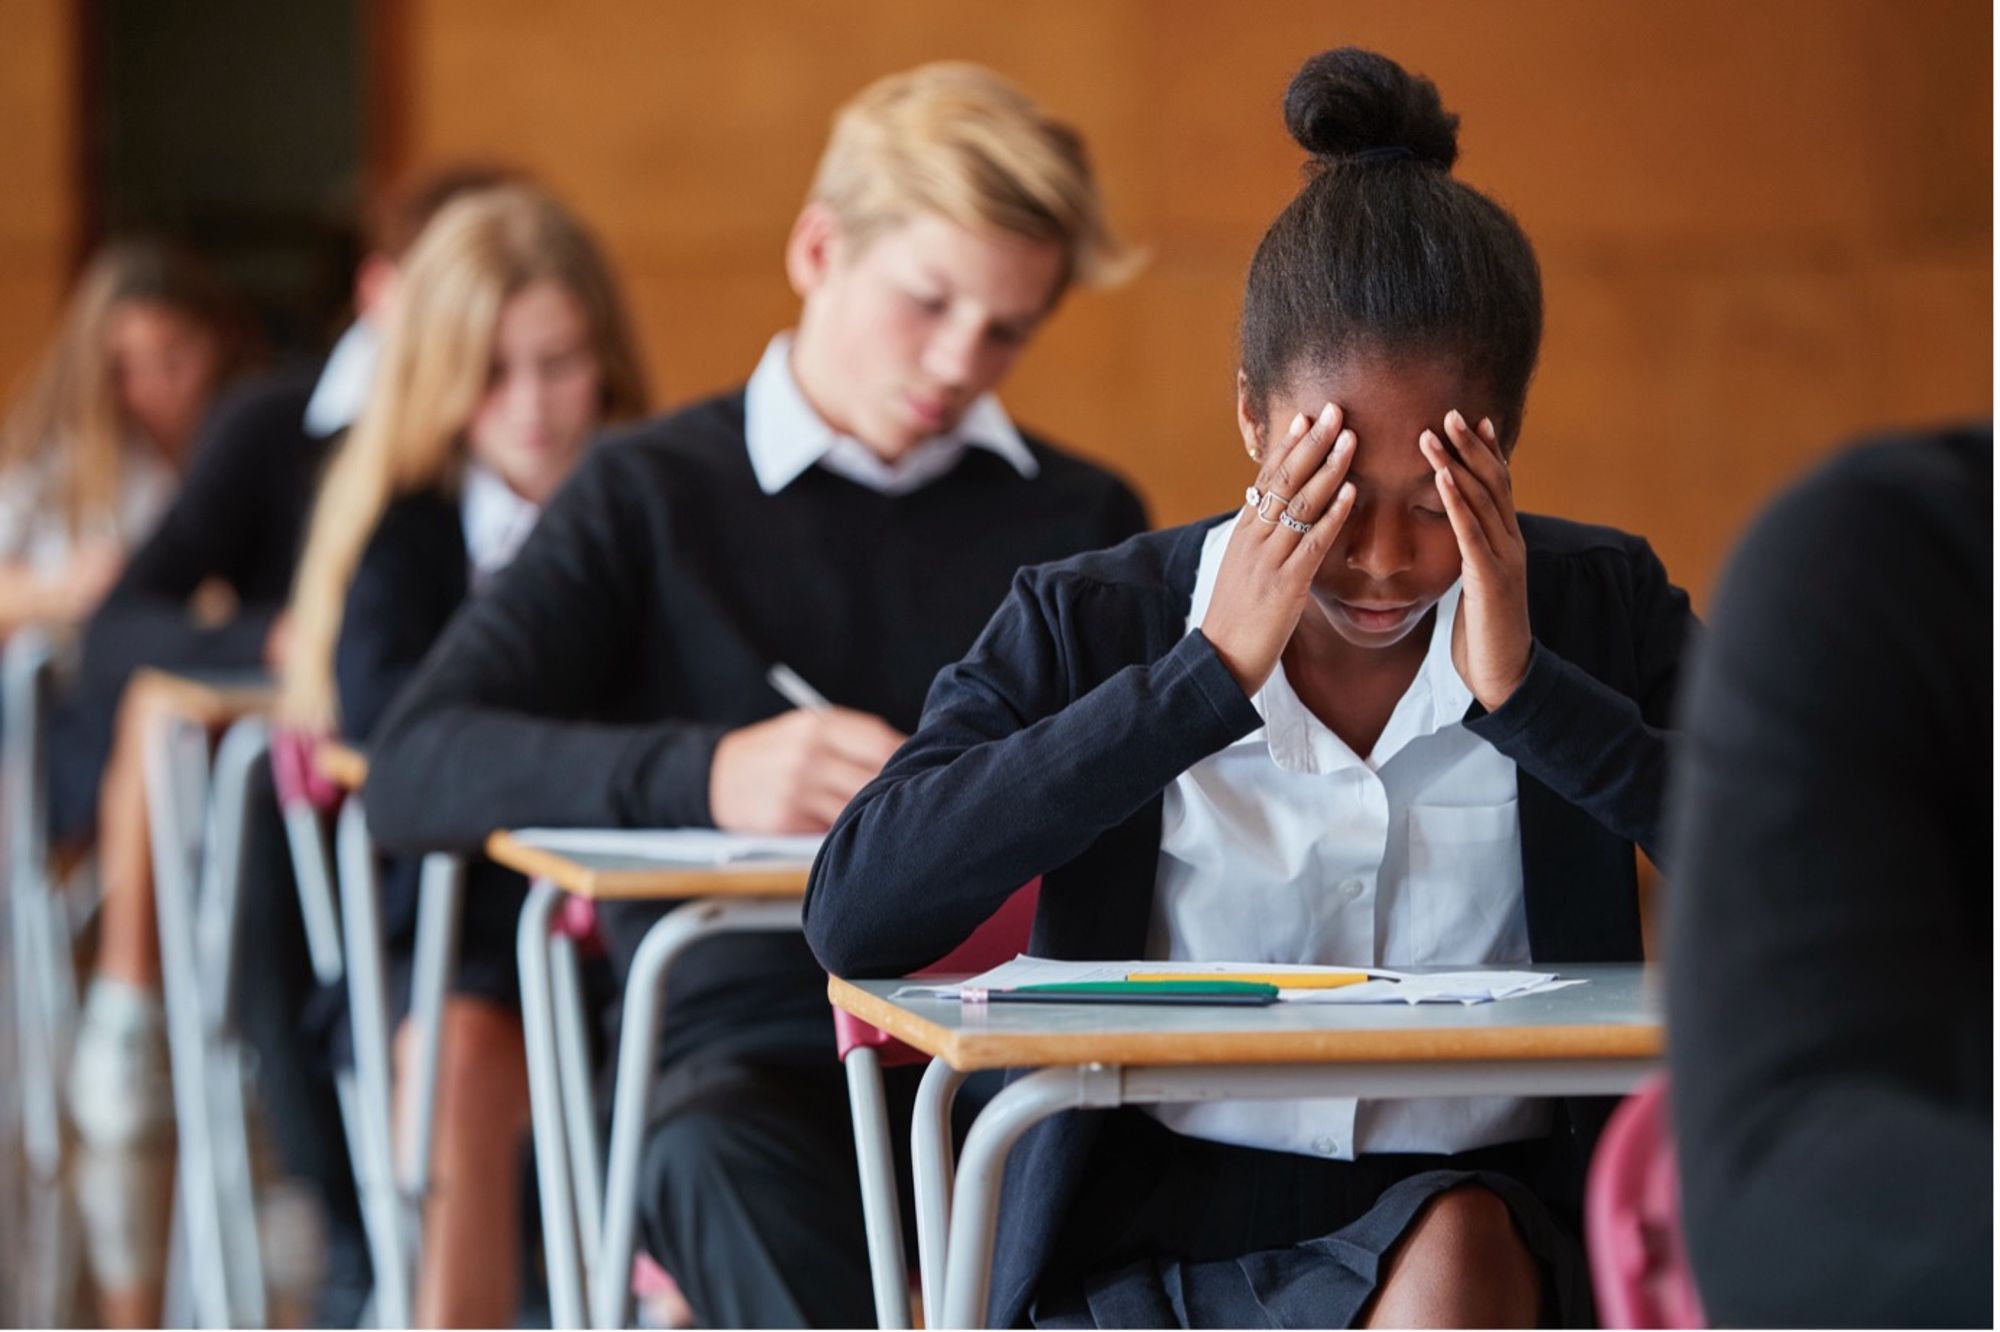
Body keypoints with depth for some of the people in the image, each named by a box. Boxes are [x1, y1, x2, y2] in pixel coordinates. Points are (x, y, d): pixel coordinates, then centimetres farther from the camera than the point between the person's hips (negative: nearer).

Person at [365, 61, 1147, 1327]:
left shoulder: (1082, 521, 21)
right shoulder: (656, 495, 12)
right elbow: (413, 772, -2)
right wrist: (705, 774, -18)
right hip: (749, 1035, -2)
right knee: (722, 1156, -38)